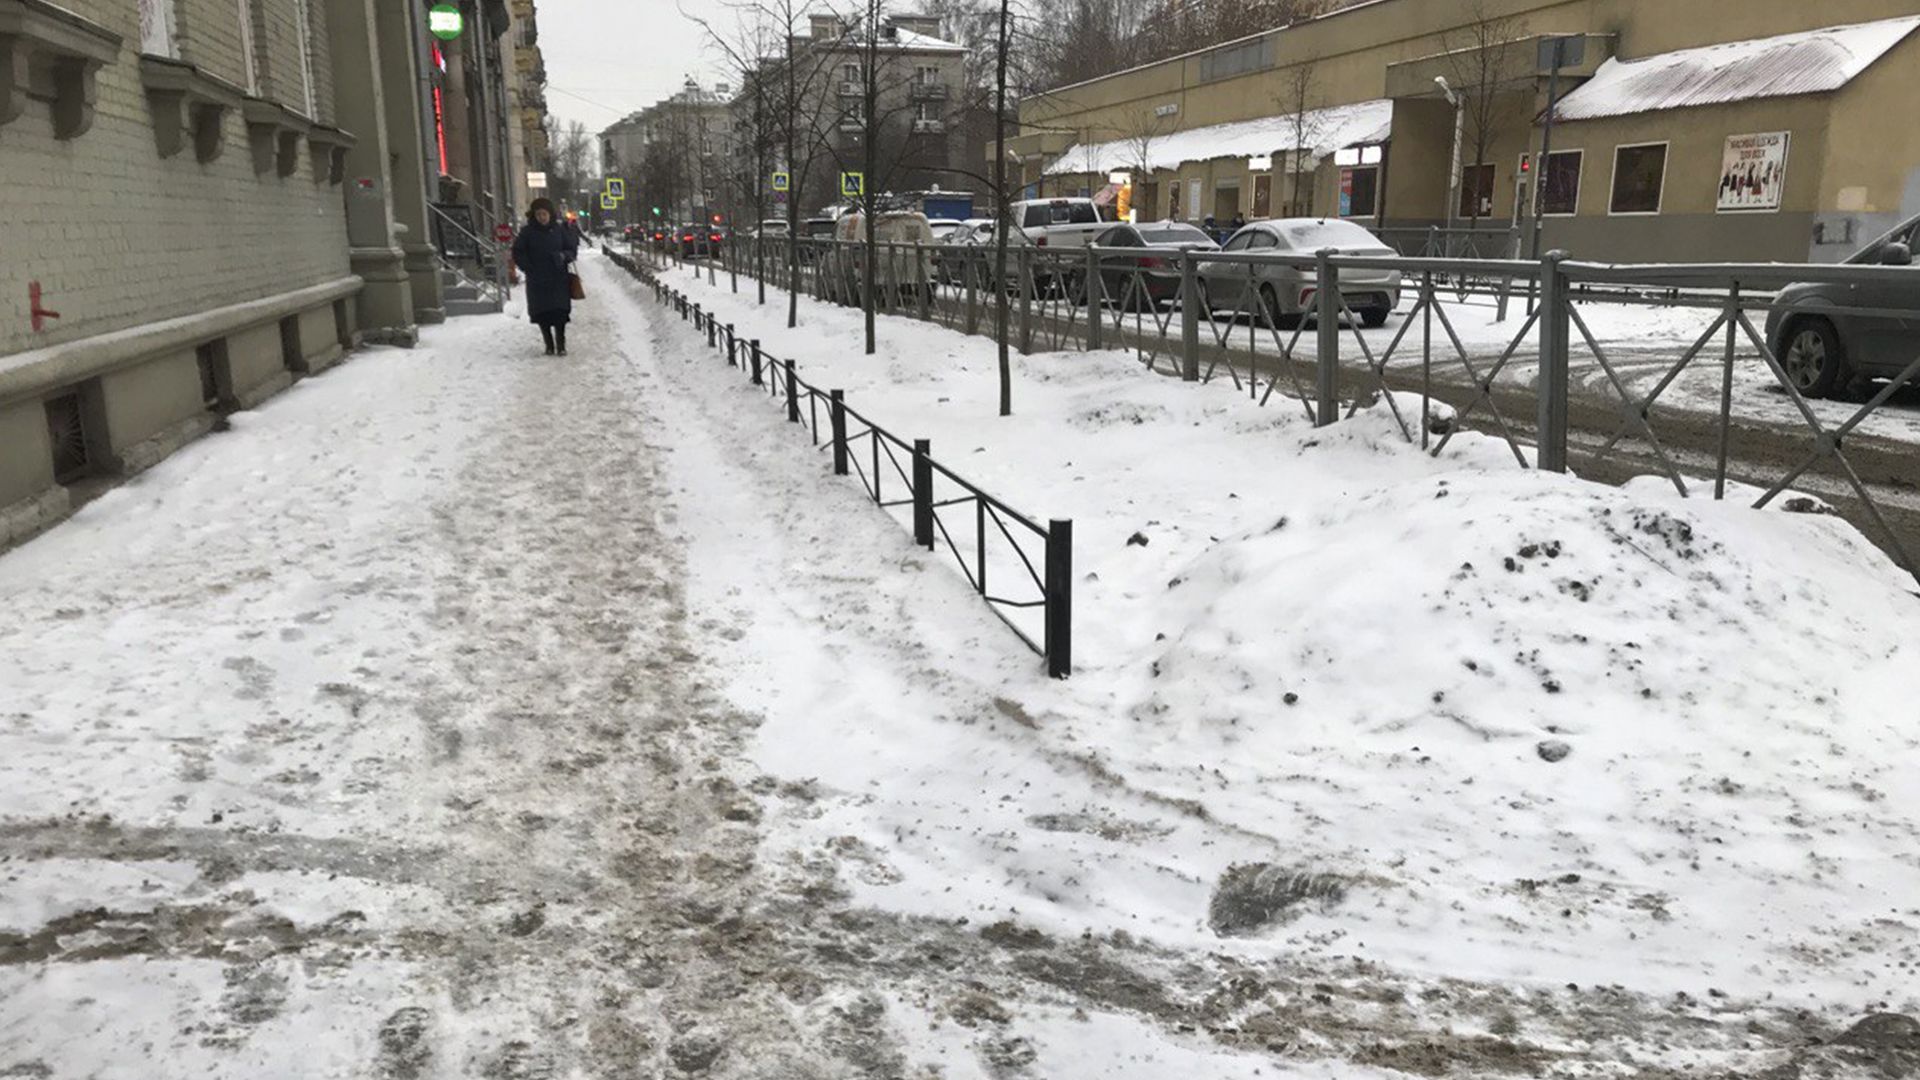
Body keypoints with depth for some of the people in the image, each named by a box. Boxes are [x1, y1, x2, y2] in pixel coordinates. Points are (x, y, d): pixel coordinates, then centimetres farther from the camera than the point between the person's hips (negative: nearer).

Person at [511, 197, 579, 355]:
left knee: (560, 312, -9)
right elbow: (518, 253, 7)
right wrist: (528, 268, -6)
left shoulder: (560, 230, 3)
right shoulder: (528, 232, 3)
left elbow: (573, 249, 8)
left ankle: (561, 345, -1)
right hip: (537, 281, 1)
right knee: (542, 314, 1)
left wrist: (564, 256, -12)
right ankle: (549, 345, 11)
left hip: (558, 279, -1)